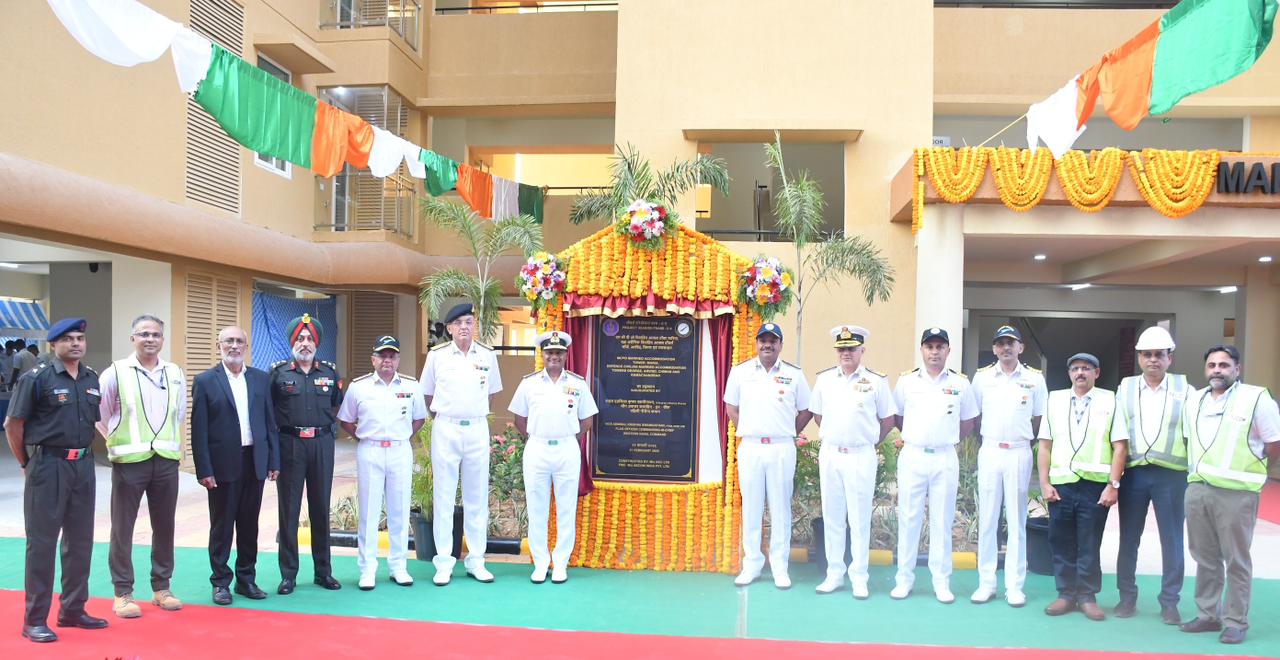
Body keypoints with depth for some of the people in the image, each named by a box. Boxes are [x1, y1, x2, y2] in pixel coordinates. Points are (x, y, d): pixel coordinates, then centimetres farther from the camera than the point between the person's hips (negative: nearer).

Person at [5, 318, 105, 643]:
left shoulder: (92, 378, 7)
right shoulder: (35, 378, -9)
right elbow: (13, 425, -5)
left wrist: (82, 453, 12)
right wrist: (27, 464, 0)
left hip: (83, 466, 6)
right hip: (48, 466, -5)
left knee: (80, 540, 11)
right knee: (42, 542, 0)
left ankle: (72, 610, 23)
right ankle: (34, 619, 9)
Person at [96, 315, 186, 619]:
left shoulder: (175, 374, 6)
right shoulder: (116, 372, -4)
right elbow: (97, 413, 2)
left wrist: (173, 442, 11)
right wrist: (116, 442, 3)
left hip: (167, 460, 3)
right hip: (129, 460, -3)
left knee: (164, 526, 9)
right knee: (122, 528, 2)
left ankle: (161, 587, 21)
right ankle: (123, 593, 12)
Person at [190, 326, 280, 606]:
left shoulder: (260, 379, 8)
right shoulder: (205, 381, -2)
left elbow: (270, 422, 9)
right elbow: (199, 430, -5)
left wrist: (274, 461, 4)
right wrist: (204, 470, -11)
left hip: (255, 462, 3)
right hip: (223, 464, -3)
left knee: (249, 525, 11)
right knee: (222, 526, 6)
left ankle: (246, 579, 21)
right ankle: (220, 582, 16)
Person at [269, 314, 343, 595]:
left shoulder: (330, 372, 7)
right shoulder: (278, 372, 0)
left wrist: (323, 424, 11)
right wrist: (284, 425, 2)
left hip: (322, 444, 2)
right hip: (289, 445, -2)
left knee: (321, 509, 9)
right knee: (288, 509, 2)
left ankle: (323, 571, 18)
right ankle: (288, 574, 10)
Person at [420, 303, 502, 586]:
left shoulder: (487, 355, 3)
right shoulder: (437, 355, -1)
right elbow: (428, 394, 10)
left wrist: (476, 413, 9)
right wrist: (444, 416, 5)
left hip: (477, 429, 2)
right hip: (445, 429, -1)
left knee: (477, 498, 7)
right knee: (443, 498, 2)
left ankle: (476, 560, 15)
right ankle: (444, 563, 9)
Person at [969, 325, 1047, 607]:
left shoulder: (1034, 379, 1)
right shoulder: (982, 377, 4)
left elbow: (1039, 419, 8)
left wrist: (1024, 440, 5)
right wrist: (988, 441, 7)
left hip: (1019, 454, -1)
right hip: (989, 452, 1)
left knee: (1017, 521, 4)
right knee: (987, 520, 4)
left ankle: (1014, 586, 10)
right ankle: (986, 583, 10)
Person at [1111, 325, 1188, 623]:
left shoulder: (1183, 388, 4)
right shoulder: (1126, 387, 7)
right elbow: (1118, 435, 2)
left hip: (1171, 474, -1)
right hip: (1134, 473, 1)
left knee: (1172, 541, 3)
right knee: (1128, 539, 8)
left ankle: (1169, 602, 14)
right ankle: (1127, 596, 19)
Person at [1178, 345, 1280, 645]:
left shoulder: (1256, 398, -6)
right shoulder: (1193, 401, 11)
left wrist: (1248, 469, 4)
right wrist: (1197, 469, 14)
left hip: (1236, 492, -5)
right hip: (1197, 488, 5)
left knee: (1236, 560, 2)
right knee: (1205, 558, 12)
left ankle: (1236, 622, 10)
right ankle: (1208, 615, 22)